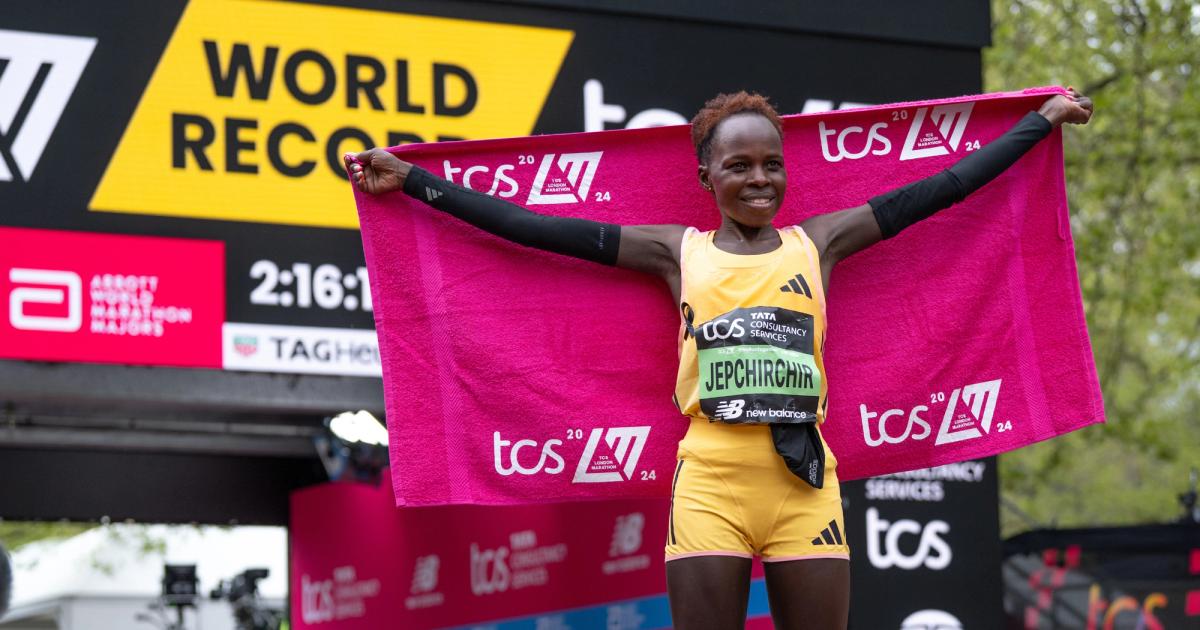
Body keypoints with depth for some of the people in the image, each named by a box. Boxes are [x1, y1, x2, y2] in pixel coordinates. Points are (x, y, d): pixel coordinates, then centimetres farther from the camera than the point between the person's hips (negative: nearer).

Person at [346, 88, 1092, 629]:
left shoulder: (818, 243, 13)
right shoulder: (678, 252, 11)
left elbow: (939, 189, 18)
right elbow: (536, 226, 11)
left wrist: (1042, 122, 21)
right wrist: (412, 180, 10)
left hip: (806, 484, 1)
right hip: (711, 484, -1)